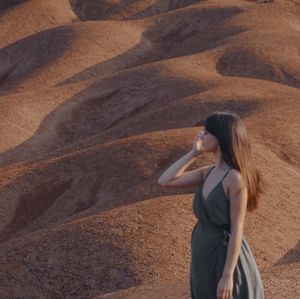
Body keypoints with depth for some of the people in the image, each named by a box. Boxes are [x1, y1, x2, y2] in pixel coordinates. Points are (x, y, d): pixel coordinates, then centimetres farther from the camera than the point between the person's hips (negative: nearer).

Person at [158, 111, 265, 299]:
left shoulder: (235, 178, -22)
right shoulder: (209, 172, 2)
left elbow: (237, 230, -21)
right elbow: (165, 181, 3)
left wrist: (228, 275, -21)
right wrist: (194, 153, -2)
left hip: (225, 254, -8)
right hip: (204, 250, 8)